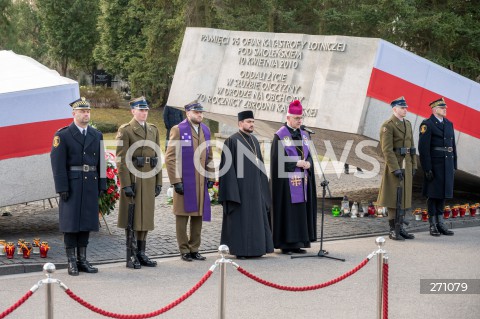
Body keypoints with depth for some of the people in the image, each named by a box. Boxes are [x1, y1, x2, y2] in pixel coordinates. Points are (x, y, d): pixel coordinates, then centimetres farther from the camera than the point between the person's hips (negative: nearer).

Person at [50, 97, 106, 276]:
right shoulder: (62, 135, -5)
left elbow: (100, 162, 11)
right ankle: (71, 262, 4)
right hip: (72, 186, -4)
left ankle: (82, 260, 13)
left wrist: (101, 186, 6)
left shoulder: (97, 135, 10)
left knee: (86, 222, 7)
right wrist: (62, 188, -15)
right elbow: (58, 164, -9)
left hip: (91, 186, 5)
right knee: (71, 223, -1)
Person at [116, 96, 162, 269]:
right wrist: (126, 184, -16)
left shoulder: (153, 129, 13)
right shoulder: (125, 130, -6)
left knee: (146, 216, 9)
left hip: (149, 179, 6)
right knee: (132, 218, -1)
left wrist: (158, 182, 9)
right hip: (133, 178, -6)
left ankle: (141, 253, 17)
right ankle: (131, 256, 4)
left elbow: (157, 157, 14)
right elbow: (121, 159, -10)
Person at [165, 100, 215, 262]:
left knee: (198, 216, 9)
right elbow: (170, 158, -8)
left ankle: (194, 249, 17)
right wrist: (176, 181, -13)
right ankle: (184, 250, 9)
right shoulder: (178, 130, -5)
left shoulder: (205, 130, 13)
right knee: (182, 216, 1)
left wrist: (210, 177, 11)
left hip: (201, 183, 6)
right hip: (184, 182, -6)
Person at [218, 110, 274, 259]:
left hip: (254, 187, 7)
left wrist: (261, 187, 13)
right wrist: (232, 191, -18)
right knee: (239, 218, -3)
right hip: (240, 187, -7)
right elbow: (228, 167, -12)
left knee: (255, 218, 8)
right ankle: (239, 250, 2)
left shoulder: (254, 141, 14)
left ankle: (254, 249, 15)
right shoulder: (232, 141, -8)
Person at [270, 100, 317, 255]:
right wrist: (296, 163, -17)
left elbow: (308, 154, 16)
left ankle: (297, 243, 12)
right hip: (287, 180, -7)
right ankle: (285, 244, 0)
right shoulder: (280, 135, -7)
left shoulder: (303, 135, 15)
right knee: (287, 211, -5)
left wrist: (308, 163, -6)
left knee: (301, 210, 7)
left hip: (302, 180, 7)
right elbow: (278, 158, -13)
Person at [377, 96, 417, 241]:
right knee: (394, 198, -3)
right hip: (394, 165, -8)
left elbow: (411, 146, 16)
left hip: (406, 166, 8)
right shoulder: (388, 125, -12)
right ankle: (393, 230, 1)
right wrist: (395, 169, -21)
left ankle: (400, 228, 15)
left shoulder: (407, 124, 13)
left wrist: (413, 166, 10)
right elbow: (387, 149, -18)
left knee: (404, 197, 9)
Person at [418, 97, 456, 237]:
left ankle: (440, 223, 15)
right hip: (434, 164, -7)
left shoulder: (449, 124, 13)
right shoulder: (427, 124, -9)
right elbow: (423, 148, -14)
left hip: (447, 164, 7)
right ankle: (433, 225, 6)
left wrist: (454, 166, 12)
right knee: (433, 194, 0)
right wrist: (427, 169, -18)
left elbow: (452, 146, 16)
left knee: (443, 193, 10)